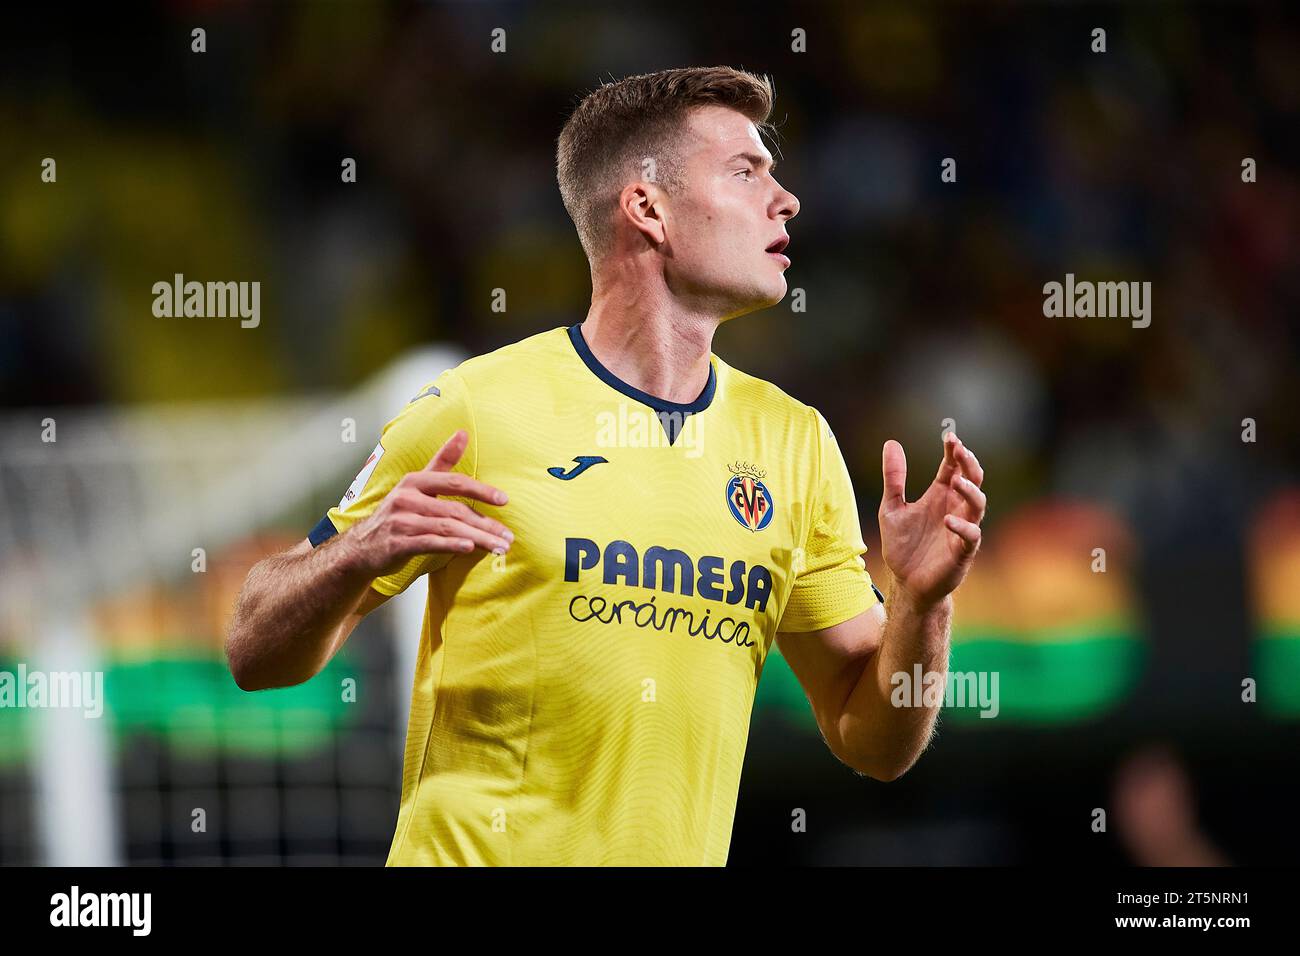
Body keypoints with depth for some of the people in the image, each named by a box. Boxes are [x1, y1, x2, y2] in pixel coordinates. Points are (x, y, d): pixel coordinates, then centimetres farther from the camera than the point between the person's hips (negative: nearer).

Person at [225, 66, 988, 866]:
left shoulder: (794, 440, 5)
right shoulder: (475, 408, -8)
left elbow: (873, 745, 7)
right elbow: (257, 657, -5)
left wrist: (921, 602, -10)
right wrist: (357, 555, -24)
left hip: (681, 853, 4)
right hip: (469, 852, -4)